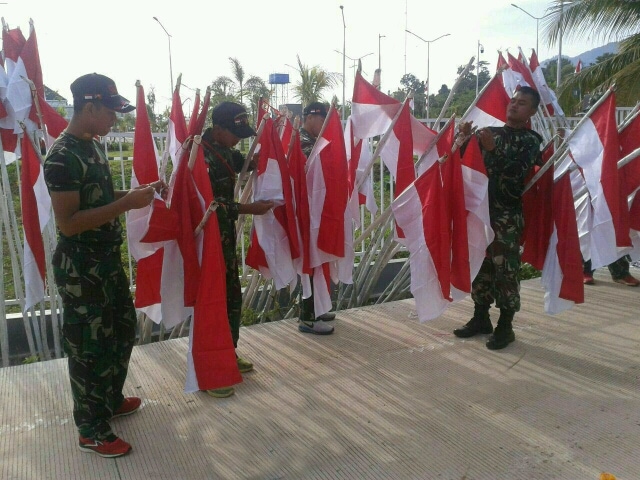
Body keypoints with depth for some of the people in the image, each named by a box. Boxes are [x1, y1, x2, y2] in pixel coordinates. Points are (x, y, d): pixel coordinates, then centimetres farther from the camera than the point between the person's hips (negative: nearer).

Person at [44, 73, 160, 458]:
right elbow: (68, 223, -25)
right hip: (80, 269, -9)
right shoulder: (62, 157, -21)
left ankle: (112, 400, 42)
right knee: (89, 348, 5)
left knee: (123, 331, 22)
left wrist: (135, 193, 3)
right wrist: (127, 203, -26)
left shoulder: (94, 145, 8)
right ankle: (91, 431, 23)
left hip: (108, 260, 9)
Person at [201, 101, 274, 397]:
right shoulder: (202, 156, -20)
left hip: (226, 237, 9)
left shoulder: (225, 149, 7)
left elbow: (246, 165, 23)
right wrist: (249, 209, -23)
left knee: (233, 297, 17)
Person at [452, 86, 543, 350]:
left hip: (508, 215, -5)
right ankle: (480, 318, 24)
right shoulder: (490, 131, 13)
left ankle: (505, 326, 10)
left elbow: (514, 173, -16)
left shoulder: (530, 140, -1)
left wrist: (494, 149, -25)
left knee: (505, 269, -1)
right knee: (480, 264, 11)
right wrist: (466, 139, -6)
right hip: (481, 208, 5)